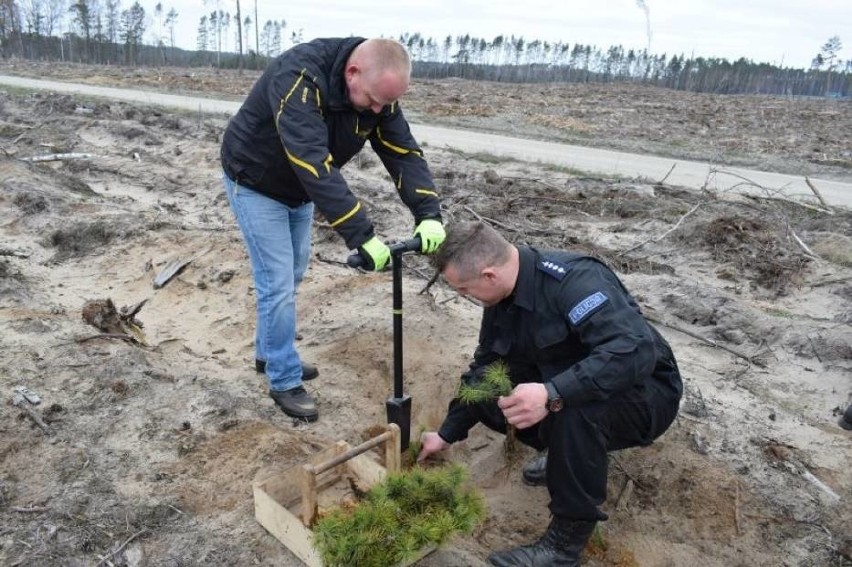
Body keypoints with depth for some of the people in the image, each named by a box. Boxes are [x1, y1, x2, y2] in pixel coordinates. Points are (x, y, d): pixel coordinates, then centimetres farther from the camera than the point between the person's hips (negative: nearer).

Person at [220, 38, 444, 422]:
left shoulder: (378, 92, -15)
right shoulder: (299, 77, -37)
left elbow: (403, 151, -17)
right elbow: (315, 164, -46)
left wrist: (428, 214, -33)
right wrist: (362, 236, -49)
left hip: (299, 187, 7)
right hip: (255, 182, -7)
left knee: (292, 276, 16)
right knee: (278, 284, -8)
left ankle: (269, 353, 36)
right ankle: (284, 381, 9)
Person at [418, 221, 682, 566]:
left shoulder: (574, 280, -30)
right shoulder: (502, 297, -4)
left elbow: (636, 351, -42)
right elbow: (484, 367, 8)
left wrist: (553, 395, -49)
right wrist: (447, 433, 12)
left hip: (643, 395, -7)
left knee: (574, 408, -38)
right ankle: (569, 453, 13)